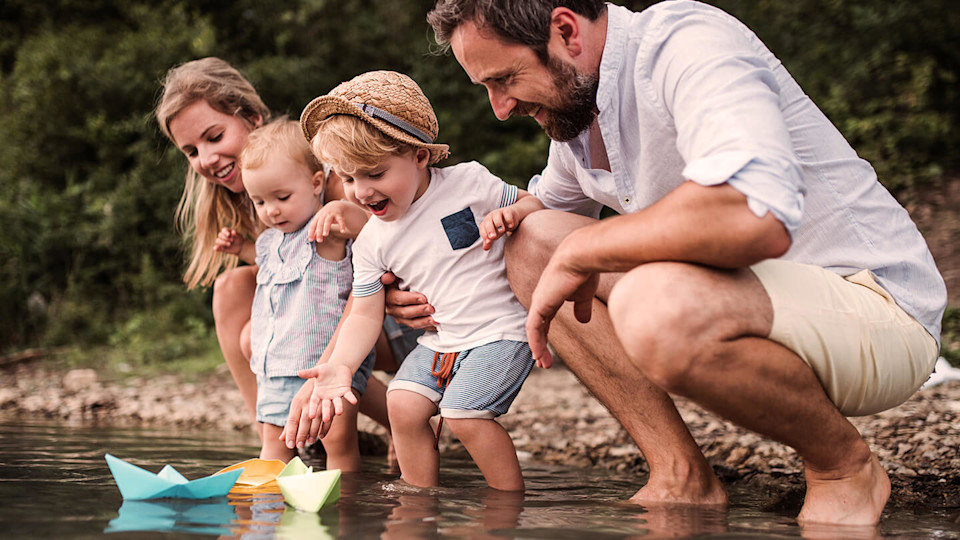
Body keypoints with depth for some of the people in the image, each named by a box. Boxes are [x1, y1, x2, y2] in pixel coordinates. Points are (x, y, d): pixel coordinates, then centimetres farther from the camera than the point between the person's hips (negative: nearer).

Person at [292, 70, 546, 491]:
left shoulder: (468, 182, -9)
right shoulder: (371, 242, 1)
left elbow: (533, 203, 2)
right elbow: (365, 315, 1)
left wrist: (508, 215, -22)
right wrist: (340, 365, -16)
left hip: (500, 330, -5)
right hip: (440, 341, 6)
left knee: (462, 414, -20)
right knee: (403, 404, -11)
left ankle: (512, 500, -4)